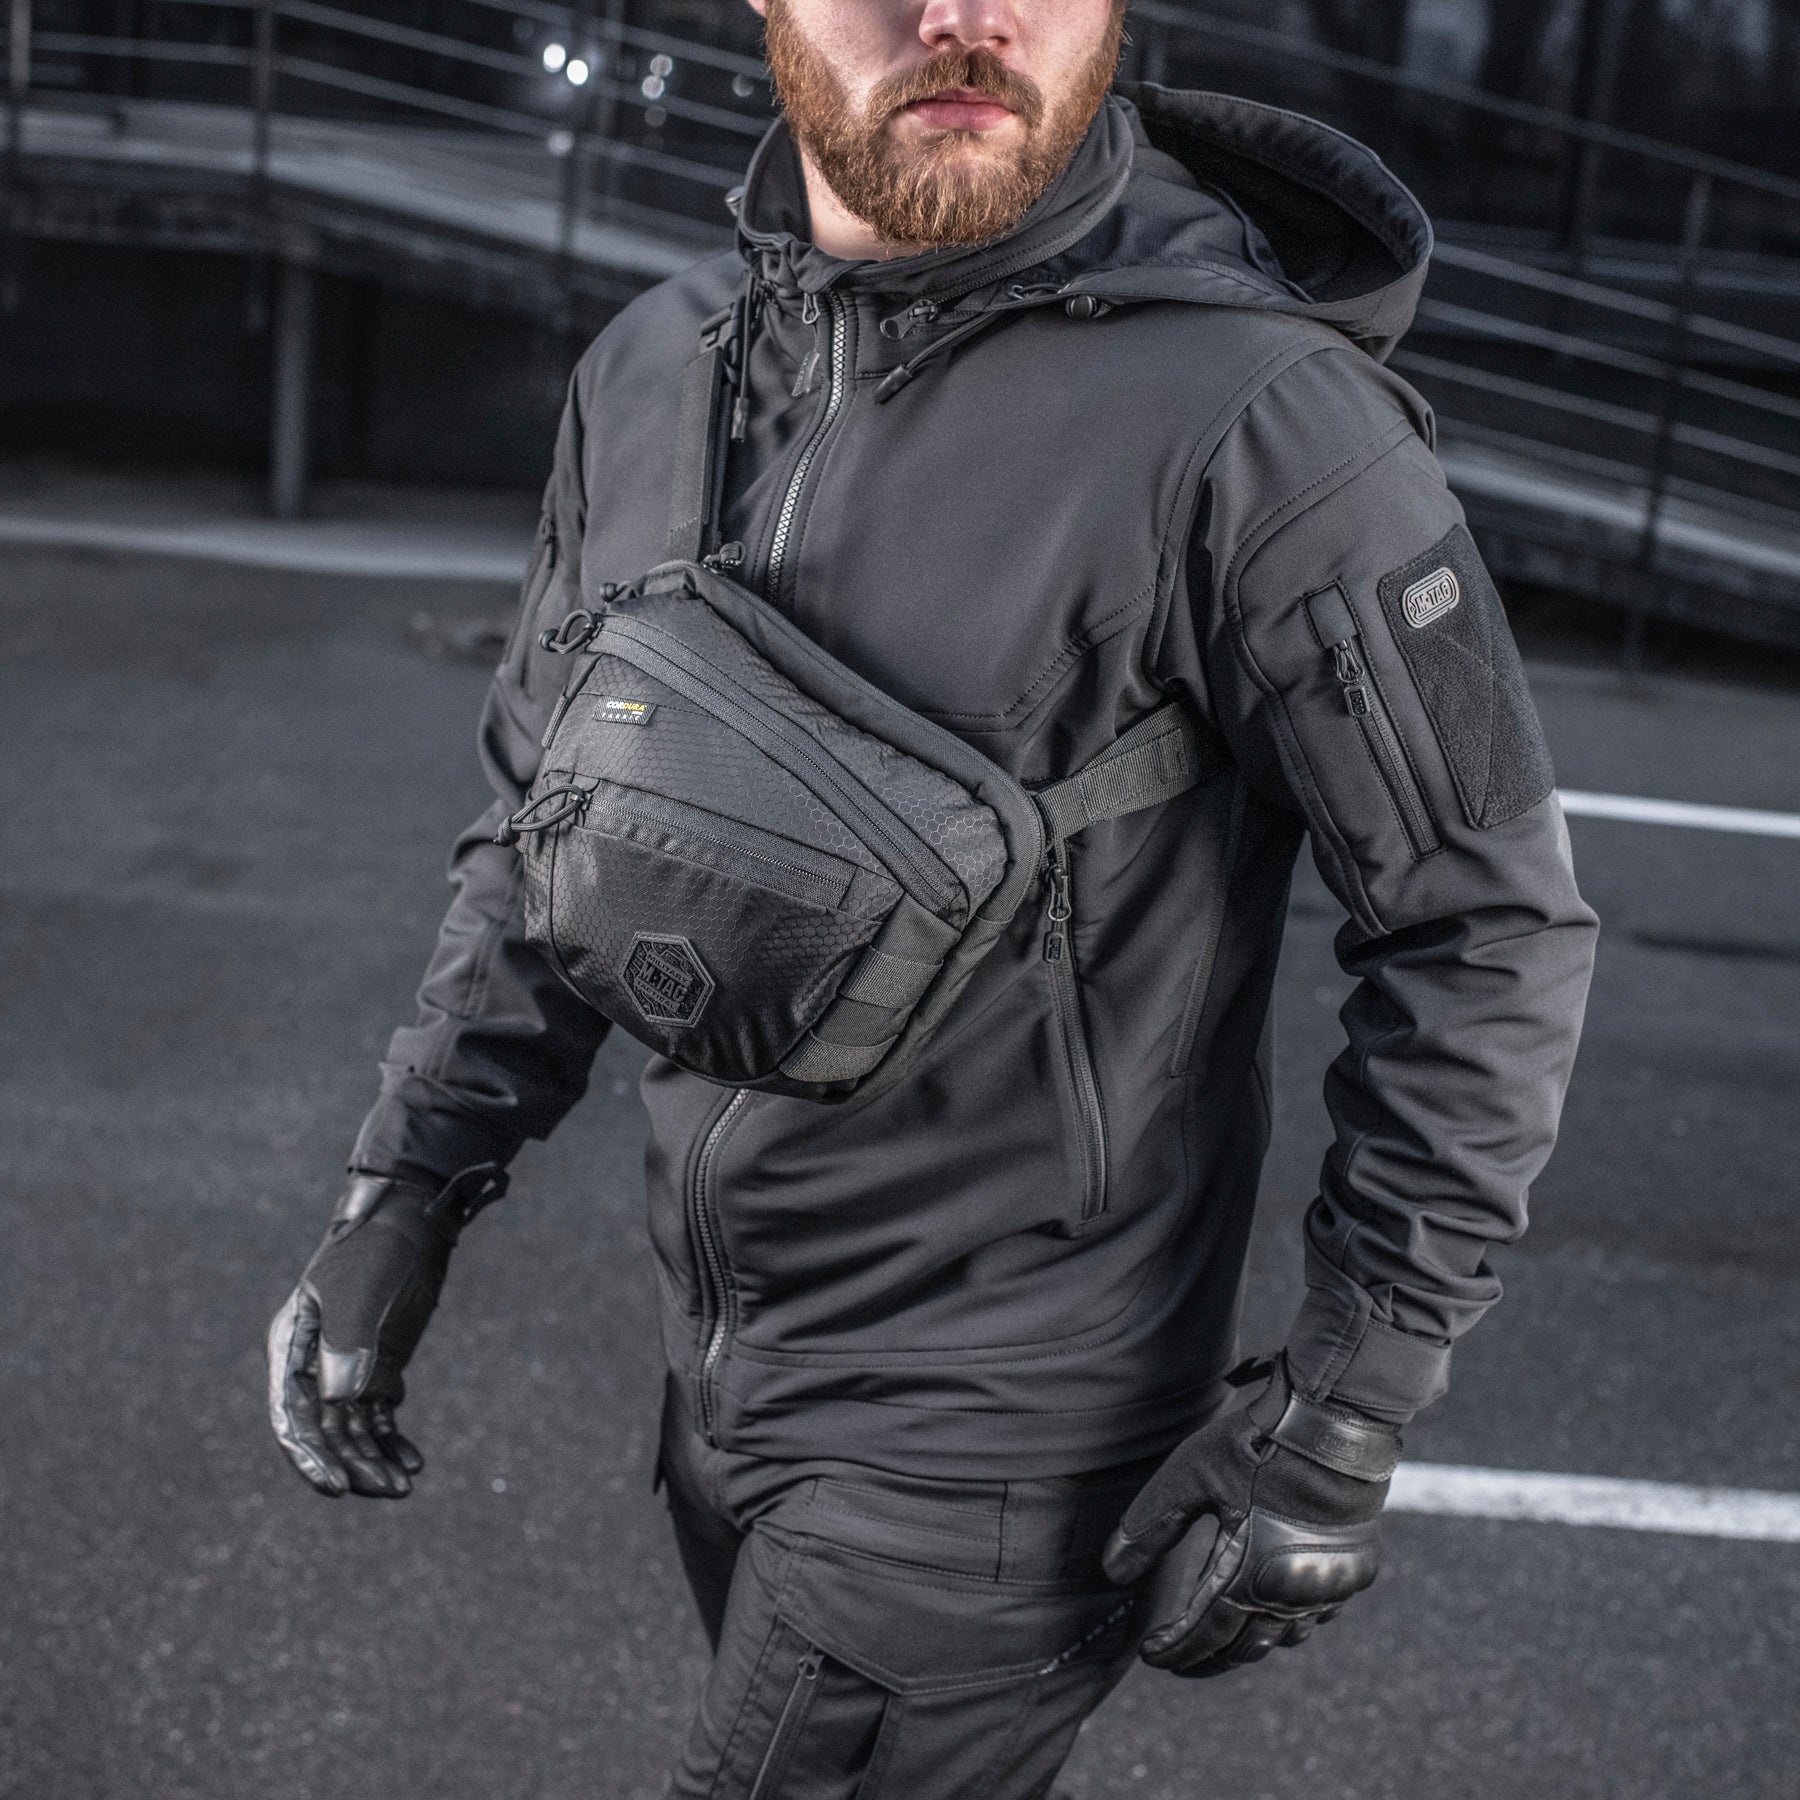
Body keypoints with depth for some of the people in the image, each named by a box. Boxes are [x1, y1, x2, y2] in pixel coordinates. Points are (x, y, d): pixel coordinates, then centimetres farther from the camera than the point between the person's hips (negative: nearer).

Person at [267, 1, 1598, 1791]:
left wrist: (1339, 1425, -13)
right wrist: (400, 1196, 4)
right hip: (722, 1371, 6)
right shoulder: (650, 370, 0)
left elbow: (1489, 930, -14)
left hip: (994, 1437, -6)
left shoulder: (1256, 419, -20)